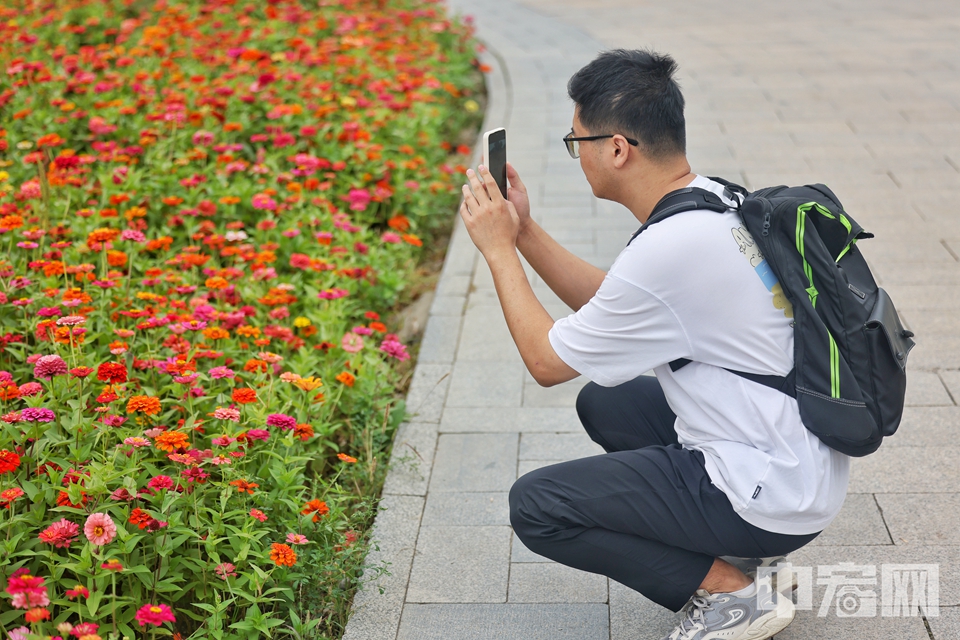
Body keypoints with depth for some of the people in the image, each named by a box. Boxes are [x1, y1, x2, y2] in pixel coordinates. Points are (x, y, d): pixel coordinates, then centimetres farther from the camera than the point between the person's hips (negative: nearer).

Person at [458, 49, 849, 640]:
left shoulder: (668, 250, -26)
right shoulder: (713, 202, 3)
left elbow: (547, 361, -13)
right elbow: (605, 303, 15)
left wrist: (498, 249, -4)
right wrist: (523, 230, 9)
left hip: (771, 497, -9)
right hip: (806, 465, 9)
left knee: (535, 506, -7)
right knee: (604, 402, 23)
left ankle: (730, 590, -4)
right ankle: (726, 543, 16)